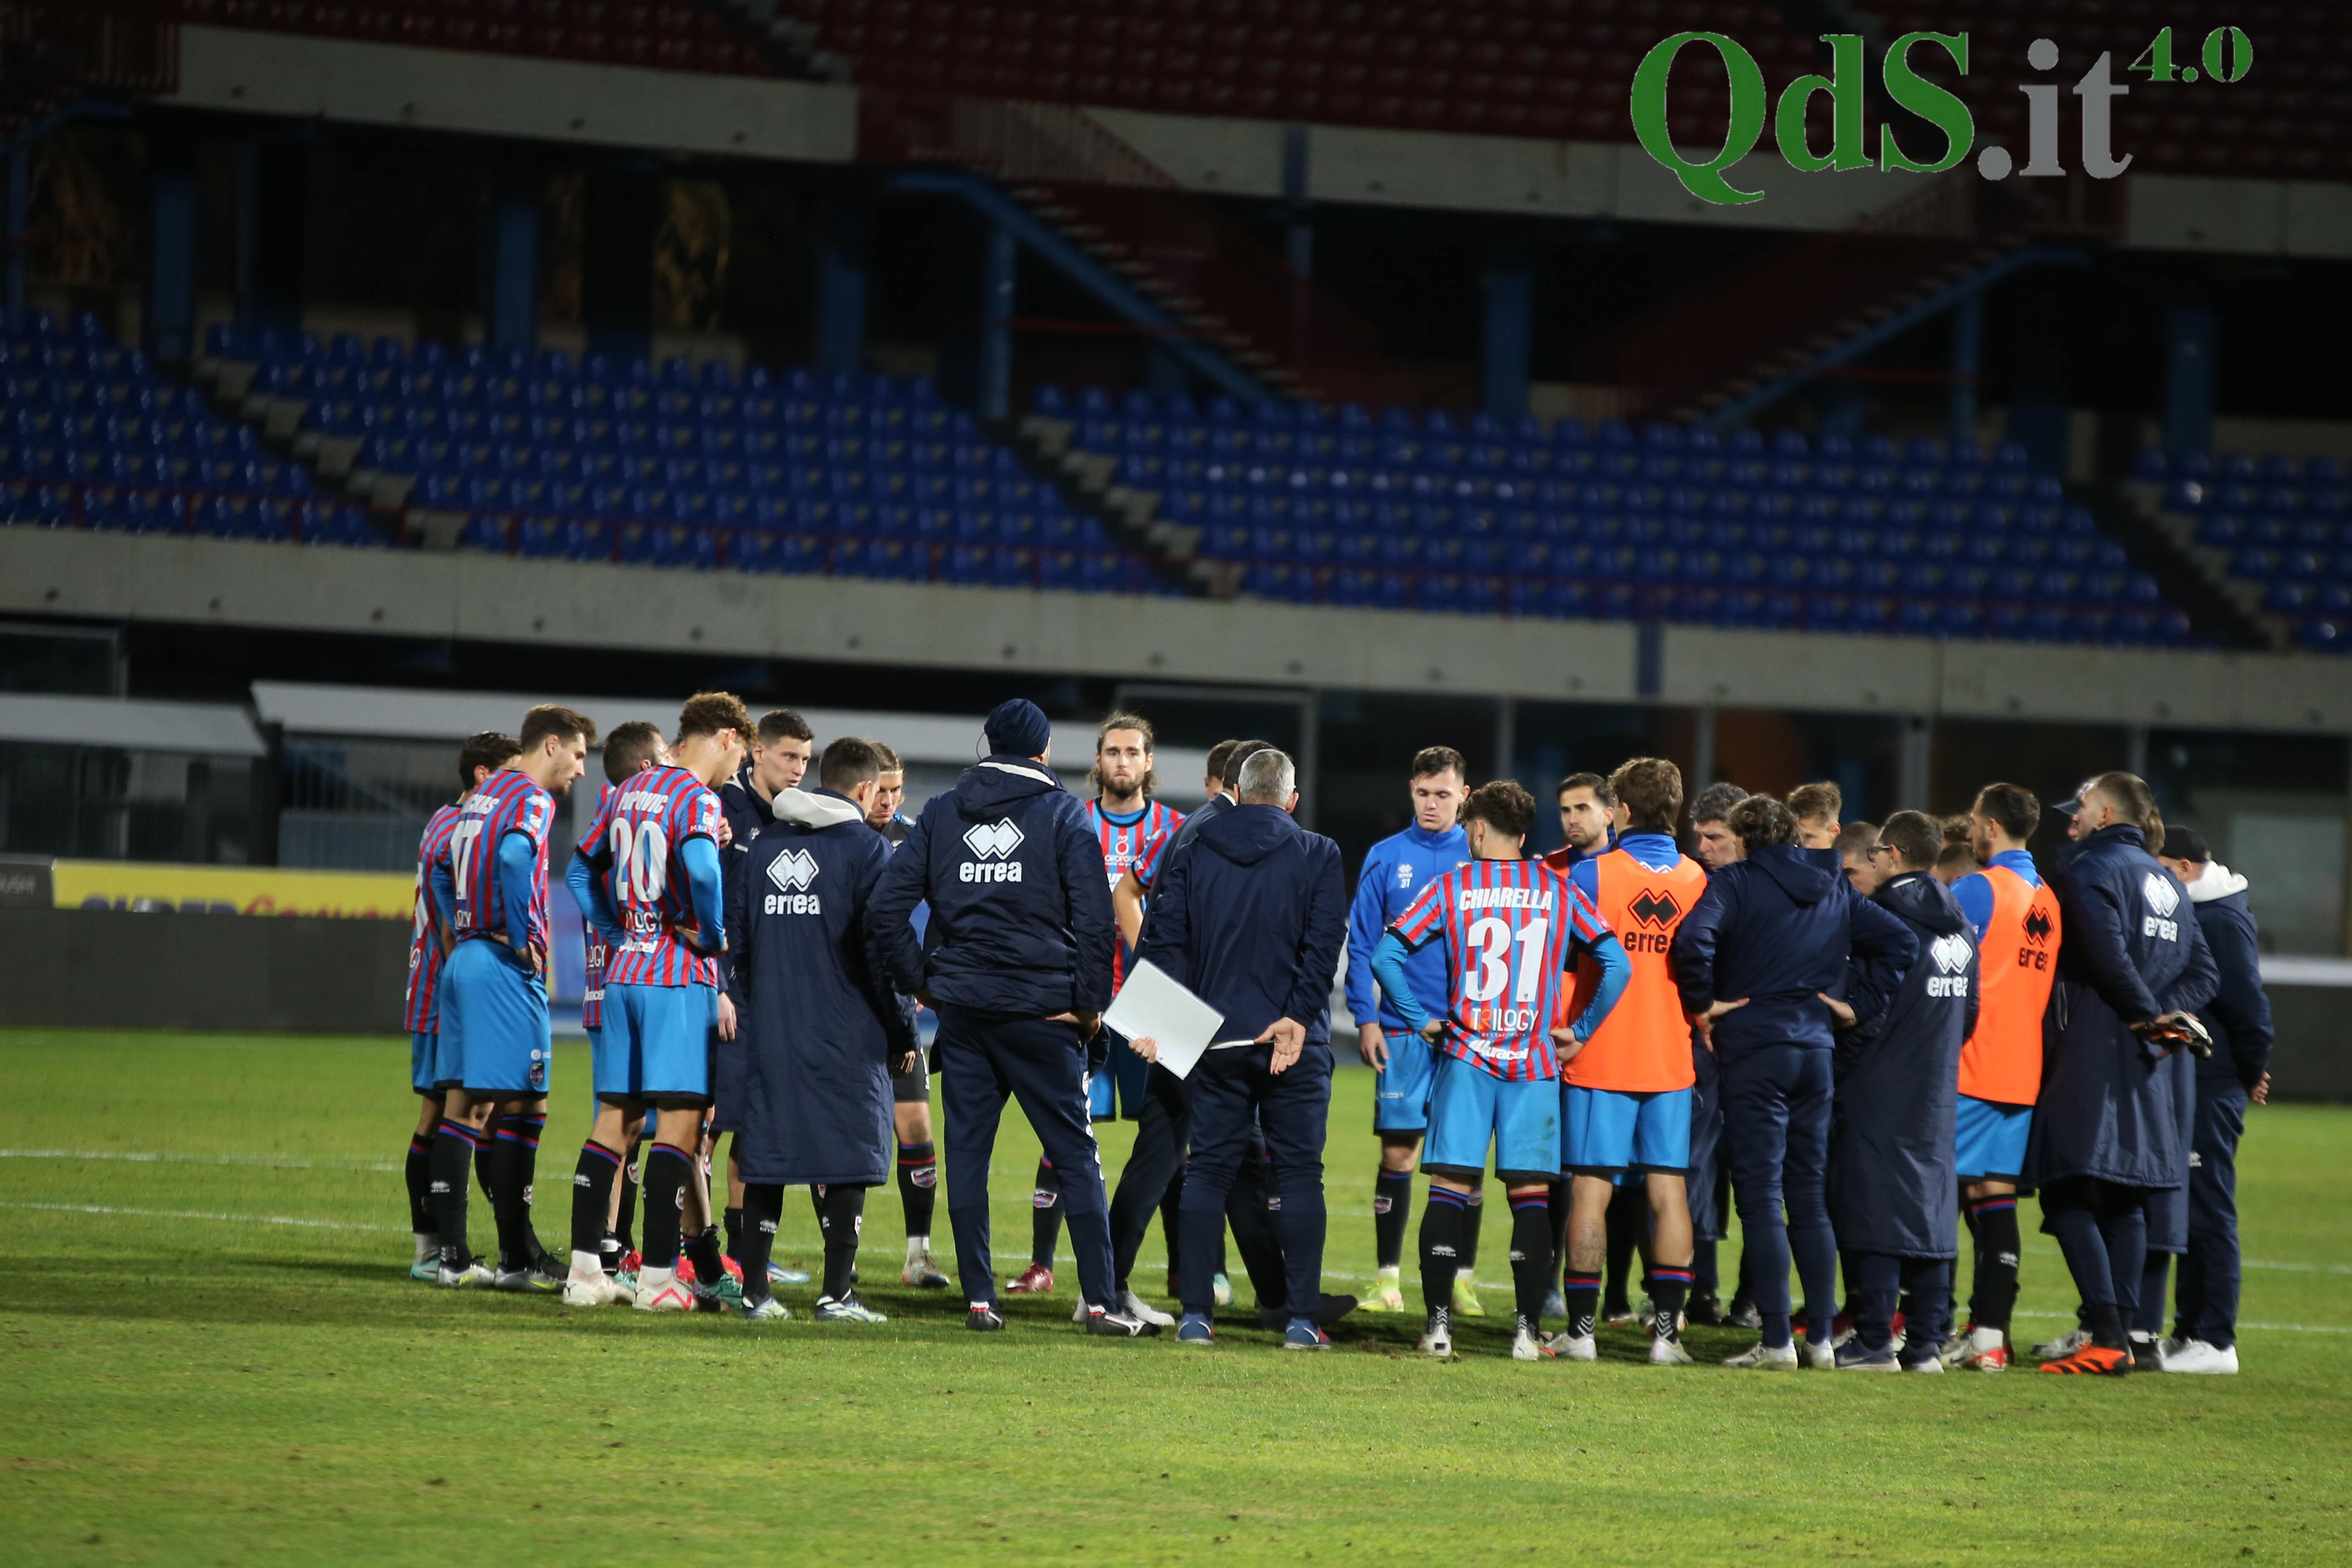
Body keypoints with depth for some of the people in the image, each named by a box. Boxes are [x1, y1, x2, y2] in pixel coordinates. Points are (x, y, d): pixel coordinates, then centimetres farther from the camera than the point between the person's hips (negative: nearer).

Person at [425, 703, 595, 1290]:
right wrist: (525, 937, -20)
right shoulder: (532, 800, -9)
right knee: (522, 1108, -5)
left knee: (463, 1107, 9)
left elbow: (439, 867, 26)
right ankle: (517, 1258, -4)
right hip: (506, 966, -9)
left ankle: (453, 1256, 9)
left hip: (462, 958, 9)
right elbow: (514, 857, -28)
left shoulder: (482, 796, 18)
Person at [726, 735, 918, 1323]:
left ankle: (754, 1290, 7)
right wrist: (902, 1030, 0)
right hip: (846, 1032, -5)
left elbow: (739, 934, 14)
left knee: (767, 1154, 8)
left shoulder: (765, 844, 12)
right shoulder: (865, 848, -5)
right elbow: (881, 946, -8)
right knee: (848, 1159, -1)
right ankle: (837, 1292, -6)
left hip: (770, 1029, 5)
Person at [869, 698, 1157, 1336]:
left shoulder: (943, 813, 8)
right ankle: (1101, 1302, -3)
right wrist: (1090, 1003, 1)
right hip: (1041, 1012, -3)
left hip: (961, 1006, 3)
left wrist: (920, 982, 9)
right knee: (1075, 1153, 1)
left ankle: (979, 1299, 4)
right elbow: (1095, 918, -7)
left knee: (967, 1151, 7)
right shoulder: (1064, 816, 0)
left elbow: (886, 905, 3)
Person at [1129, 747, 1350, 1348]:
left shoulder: (1192, 853, 6)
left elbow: (1163, 938, -1)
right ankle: (1302, 1318, -2)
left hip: (1215, 1043, 2)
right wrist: (1297, 1016, -11)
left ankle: (1195, 1313, 1)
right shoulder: (1317, 857, 1)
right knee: (1299, 1174, 3)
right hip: (1297, 1046, -2)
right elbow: (1324, 943, -9)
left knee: (1208, 1171, 7)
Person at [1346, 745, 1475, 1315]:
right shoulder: (1386, 858, 4)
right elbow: (1361, 943, 5)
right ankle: (1387, 1278, 6)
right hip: (1402, 1029, 0)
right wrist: (1365, 1018, -4)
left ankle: (1462, 1279, 8)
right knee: (1397, 1153, 0)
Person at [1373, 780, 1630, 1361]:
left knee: (1450, 1189, 2)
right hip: (1534, 1064, 1)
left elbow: (1386, 955, -4)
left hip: (1466, 1054, 0)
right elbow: (1616, 965, -3)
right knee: (1531, 1195, 4)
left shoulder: (1451, 888, 0)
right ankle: (1527, 1329, 0)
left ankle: (1438, 1324, -4)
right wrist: (1580, 1031, 6)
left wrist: (1420, 1020, 4)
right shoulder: (1558, 891, 3)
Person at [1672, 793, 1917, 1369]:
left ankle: (1776, 1341, -9)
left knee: (1760, 1196, -4)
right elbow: (1901, 942, 13)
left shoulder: (1737, 882, -4)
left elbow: (1693, 938, -22)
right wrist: (1859, 1004, 12)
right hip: (1814, 1050, 6)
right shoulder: (1833, 891, 13)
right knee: (1809, 1196, 12)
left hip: (1753, 1048, -6)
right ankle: (1821, 1338, 11)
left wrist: (1702, 1003, -8)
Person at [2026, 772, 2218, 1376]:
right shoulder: (2166, 882, 18)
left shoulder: (2091, 870, -7)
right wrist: (2165, 1013, 1)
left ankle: (2106, 1337, -18)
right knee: (2128, 1203, 12)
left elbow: (2109, 957, -19)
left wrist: (2149, 1016, -8)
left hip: (2098, 1049, -8)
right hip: (2149, 1059, 8)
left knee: (2070, 1195, -8)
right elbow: (2203, 971, 14)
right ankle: (2120, 1334, 10)